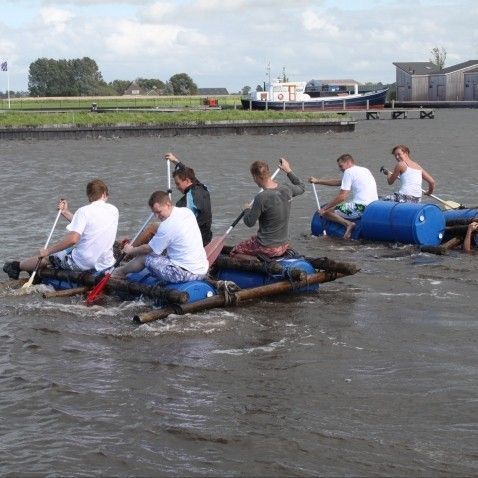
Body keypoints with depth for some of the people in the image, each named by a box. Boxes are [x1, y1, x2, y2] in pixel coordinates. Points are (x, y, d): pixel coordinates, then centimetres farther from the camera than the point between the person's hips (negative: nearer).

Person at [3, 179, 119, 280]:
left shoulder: (84, 211, -15)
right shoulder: (113, 210, 4)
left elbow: (73, 239, -27)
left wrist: (48, 251, -17)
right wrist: (66, 213, 21)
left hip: (83, 264, -7)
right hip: (106, 263, 7)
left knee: (47, 256, 19)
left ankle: (16, 266, 42)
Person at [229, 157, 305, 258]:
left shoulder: (262, 197, -24)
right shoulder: (286, 189, -5)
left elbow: (249, 223, -13)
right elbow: (301, 187, 19)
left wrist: (247, 210, 7)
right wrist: (288, 170, 29)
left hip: (267, 249, -7)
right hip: (284, 246, 7)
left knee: (234, 252, 13)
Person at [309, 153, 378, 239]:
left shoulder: (349, 172, -3)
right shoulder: (364, 170, 23)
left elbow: (342, 197, -10)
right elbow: (338, 182, 30)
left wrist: (324, 208, -1)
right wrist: (317, 181, 32)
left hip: (360, 207, -9)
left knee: (325, 212, 2)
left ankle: (348, 224, -15)